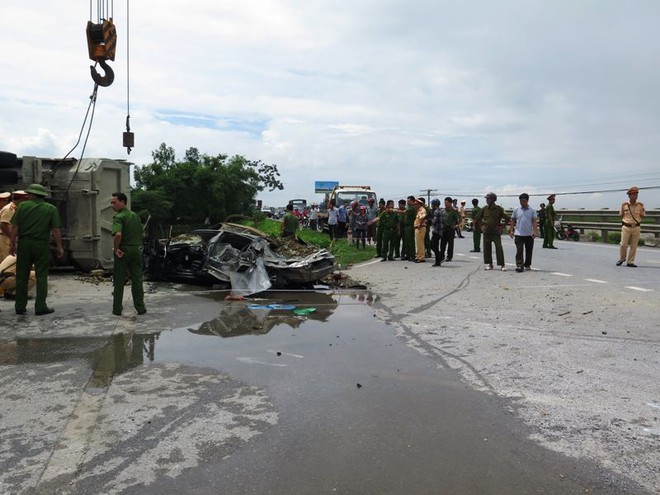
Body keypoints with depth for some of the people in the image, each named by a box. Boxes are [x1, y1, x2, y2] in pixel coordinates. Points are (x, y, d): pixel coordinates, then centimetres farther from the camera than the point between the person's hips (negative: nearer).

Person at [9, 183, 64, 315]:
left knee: (22, 277, 10)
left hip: (24, 244, 1)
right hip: (41, 245, -1)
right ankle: (40, 307, 0)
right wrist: (59, 247, -1)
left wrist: (12, 244, 3)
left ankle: (20, 307, 16)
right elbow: (55, 230, -6)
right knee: (41, 277, 3)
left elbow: (15, 227, -2)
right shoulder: (51, 209, 0)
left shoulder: (22, 206, 1)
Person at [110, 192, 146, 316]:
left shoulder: (119, 217, -12)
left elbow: (118, 234, -27)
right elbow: (141, 233, 16)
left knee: (119, 281, 5)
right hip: (136, 250, 5)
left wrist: (116, 248, -16)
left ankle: (117, 309, 10)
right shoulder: (135, 215, 11)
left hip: (123, 251, -5)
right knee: (137, 280, 9)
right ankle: (140, 308, 11)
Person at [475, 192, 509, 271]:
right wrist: (481, 226, 10)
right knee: (487, 249, 5)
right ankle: (488, 264, 14)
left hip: (496, 232, -3)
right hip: (486, 232, 3)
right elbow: (478, 218, 18)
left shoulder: (499, 209, -4)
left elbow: (507, 218, 2)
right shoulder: (484, 209, 5)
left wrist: (502, 226, -3)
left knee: (499, 248, -8)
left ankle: (502, 265, -5)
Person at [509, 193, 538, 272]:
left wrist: (535, 231, -15)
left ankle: (527, 265, 22)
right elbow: (513, 221, 9)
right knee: (519, 250, -9)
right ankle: (519, 266, -12)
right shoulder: (516, 210, 4)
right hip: (518, 234, 0)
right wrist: (511, 230, 1)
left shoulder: (532, 210, 1)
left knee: (529, 251, 9)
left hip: (529, 234, 1)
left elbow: (534, 221, -4)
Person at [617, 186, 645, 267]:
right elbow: (621, 215, 9)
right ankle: (622, 259, 20)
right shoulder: (624, 204, -2)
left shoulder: (640, 205, 2)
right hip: (626, 227, -2)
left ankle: (630, 262, 13)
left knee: (634, 246, 4)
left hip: (636, 228, 2)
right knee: (623, 244, -4)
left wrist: (642, 211, 0)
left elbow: (642, 216, 12)